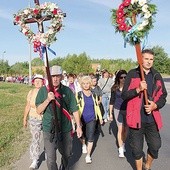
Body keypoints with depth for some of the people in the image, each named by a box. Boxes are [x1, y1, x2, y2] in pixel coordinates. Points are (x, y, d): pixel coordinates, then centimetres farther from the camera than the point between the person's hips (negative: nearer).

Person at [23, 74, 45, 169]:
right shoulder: (31, 92, -4)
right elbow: (28, 106, 5)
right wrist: (25, 119, 9)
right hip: (34, 119, 1)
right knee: (35, 139, -1)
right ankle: (35, 160, 9)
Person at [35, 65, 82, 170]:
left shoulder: (67, 91, -3)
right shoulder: (43, 91, -3)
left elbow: (74, 110, 2)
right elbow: (39, 111, -5)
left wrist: (78, 126, -1)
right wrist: (48, 99, -20)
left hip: (66, 130, 2)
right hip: (49, 130, -1)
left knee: (67, 154, 20)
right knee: (51, 159, 1)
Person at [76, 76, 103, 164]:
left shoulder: (93, 94, 3)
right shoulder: (79, 95, -7)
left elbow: (97, 106, 11)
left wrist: (100, 117, 10)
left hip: (92, 119, 1)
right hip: (82, 119, -1)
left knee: (90, 137, -4)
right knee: (83, 135, 18)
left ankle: (88, 156, 6)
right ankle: (83, 145, 49)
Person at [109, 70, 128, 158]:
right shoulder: (115, 88, -4)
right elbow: (112, 101, 4)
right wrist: (110, 113, 5)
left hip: (128, 110, 1)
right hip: (118, 110, -1)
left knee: (125, 129, 13)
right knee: (120, 129, -2)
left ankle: (123, 144, 35)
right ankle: (121, 149, 8)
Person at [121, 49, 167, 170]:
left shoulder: (157, 76, 7)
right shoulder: (132, 74, -3)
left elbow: (163, 95, 9)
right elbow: (124, 95, -6)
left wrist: (155, 105, -10)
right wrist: (138, 89, -22)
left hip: (152, 119, 3)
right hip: (136, 118, -3)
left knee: (155, 146, 11)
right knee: (137, 148, 10)